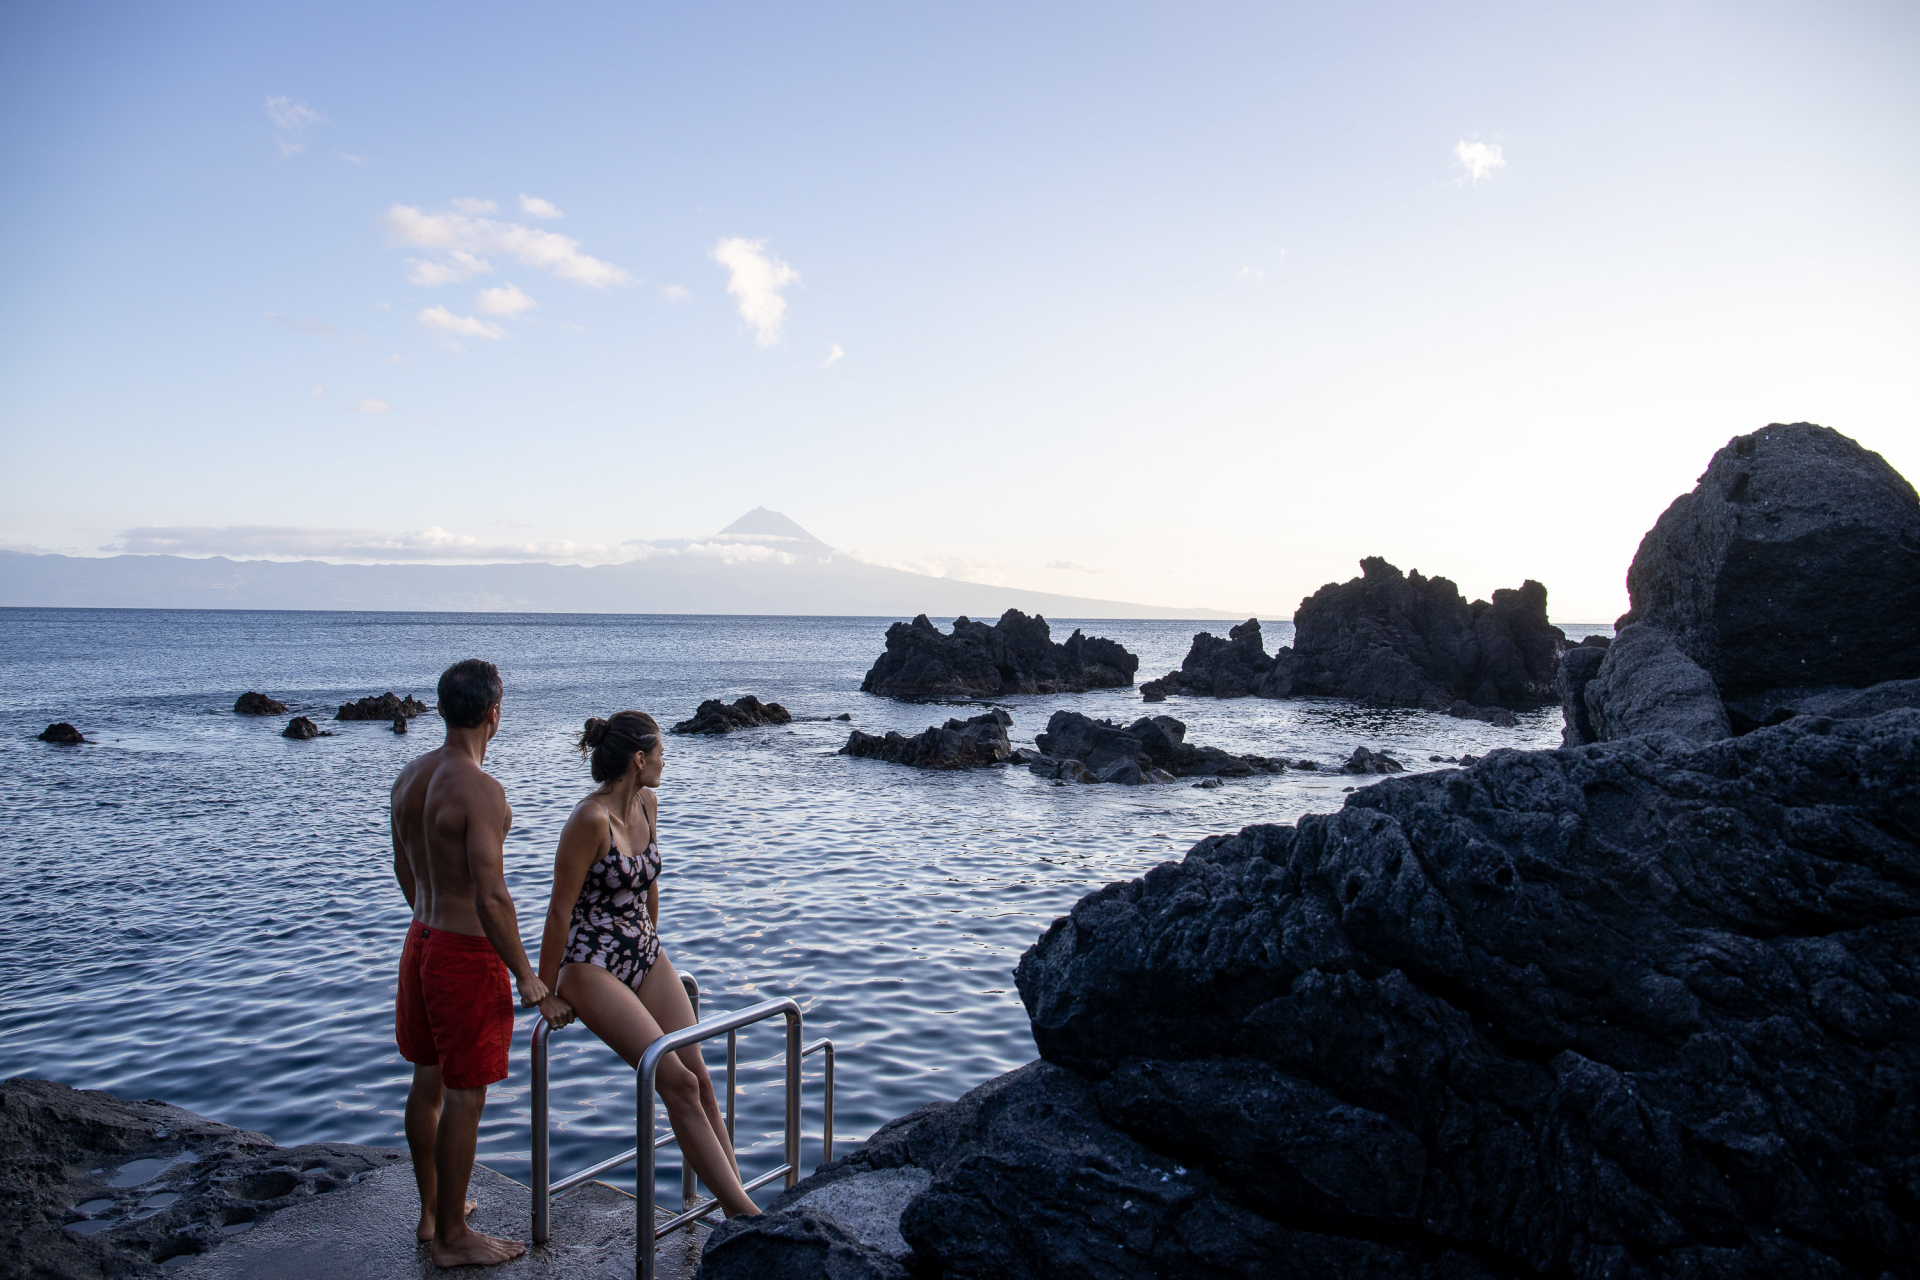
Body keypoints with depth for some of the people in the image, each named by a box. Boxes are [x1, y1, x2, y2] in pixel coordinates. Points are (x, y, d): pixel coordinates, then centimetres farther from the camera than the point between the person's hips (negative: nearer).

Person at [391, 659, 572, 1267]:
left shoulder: (410, 776, 4)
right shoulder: (480, 791, -24)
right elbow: (491, 899, -27)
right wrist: (533, 985, -21)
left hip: (421, 940, 9)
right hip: (468, 952, -9)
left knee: (428, 1081, 20)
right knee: (464, 1097, 4)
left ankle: (432, 1210, 37)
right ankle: (452, 1237, 17)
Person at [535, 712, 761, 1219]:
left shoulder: (648, 804, 3)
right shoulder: (591, 819, -21)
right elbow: (560, 910, -16)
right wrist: (547, 992, -10)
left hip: (646, 958, 7)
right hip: (592, 967, -7)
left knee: (700, 1078, -4)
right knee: (678, 1082, -15)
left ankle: (735, 1204, 1)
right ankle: (744, 1211, -11)